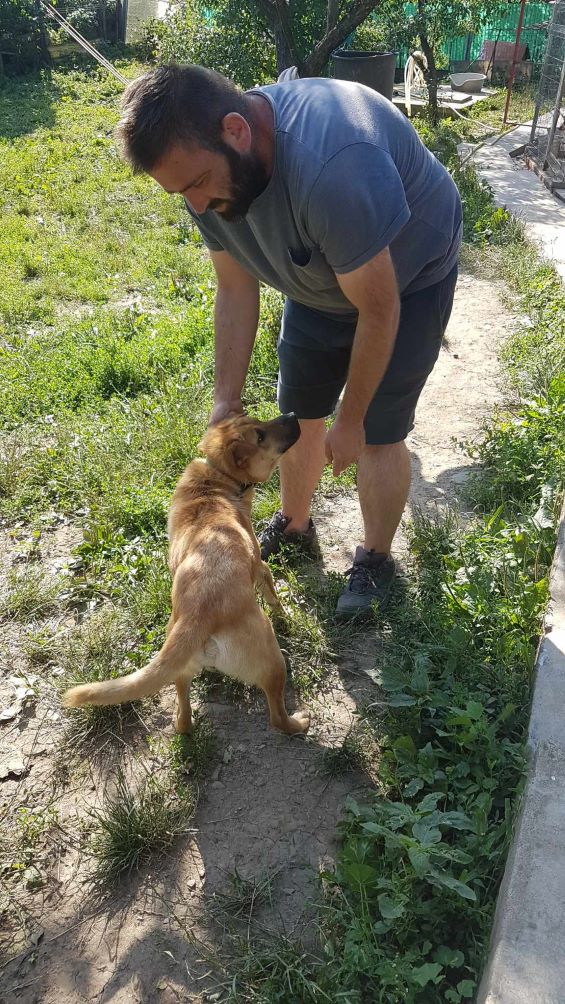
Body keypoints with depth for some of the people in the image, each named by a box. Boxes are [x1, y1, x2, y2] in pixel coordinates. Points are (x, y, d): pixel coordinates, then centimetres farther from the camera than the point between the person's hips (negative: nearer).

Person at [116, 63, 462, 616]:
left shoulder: (332, 165, -42)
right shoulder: (205, 165, -19)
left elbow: (379, 311, -32)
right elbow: (235, 291, -9)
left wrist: (351, 420, -20)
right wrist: (226, 399, -13)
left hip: (407, 280, -5)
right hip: (320, 284, 6)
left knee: (378, 435, -3)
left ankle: (375, 558, 21)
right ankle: (294, 523, 35)